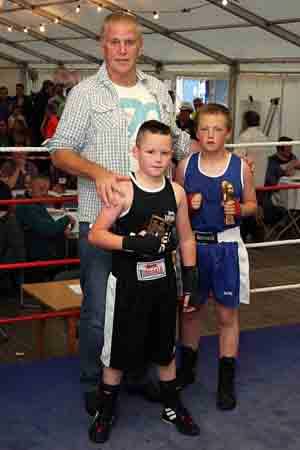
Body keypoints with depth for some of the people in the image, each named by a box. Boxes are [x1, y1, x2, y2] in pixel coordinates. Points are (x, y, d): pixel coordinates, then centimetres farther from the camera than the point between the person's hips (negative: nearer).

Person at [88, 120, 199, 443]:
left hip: (163, 281, 4)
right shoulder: (124, 190, -14)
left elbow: (186, 238, 8)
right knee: (118, 350, 8)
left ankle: (172, 405, 37)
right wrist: (132, 242, -27)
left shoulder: (176, 192, -2)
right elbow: (95, 234, -14)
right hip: (127, 283, -4)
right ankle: (105, 411, 27)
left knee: (165, 348, 18)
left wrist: (189, 280, 7)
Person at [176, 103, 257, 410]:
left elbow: (252, 205, 5)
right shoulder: (185, 166, -3)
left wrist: (238, 209, -15)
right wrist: (188, 205, -14)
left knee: (227, 315, 7)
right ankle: (187, 368, 36)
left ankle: (226, 382, 20)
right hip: (193, 244, 1)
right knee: (190, 309, 15)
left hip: (226, 246, -1)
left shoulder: (240, 167, -5)